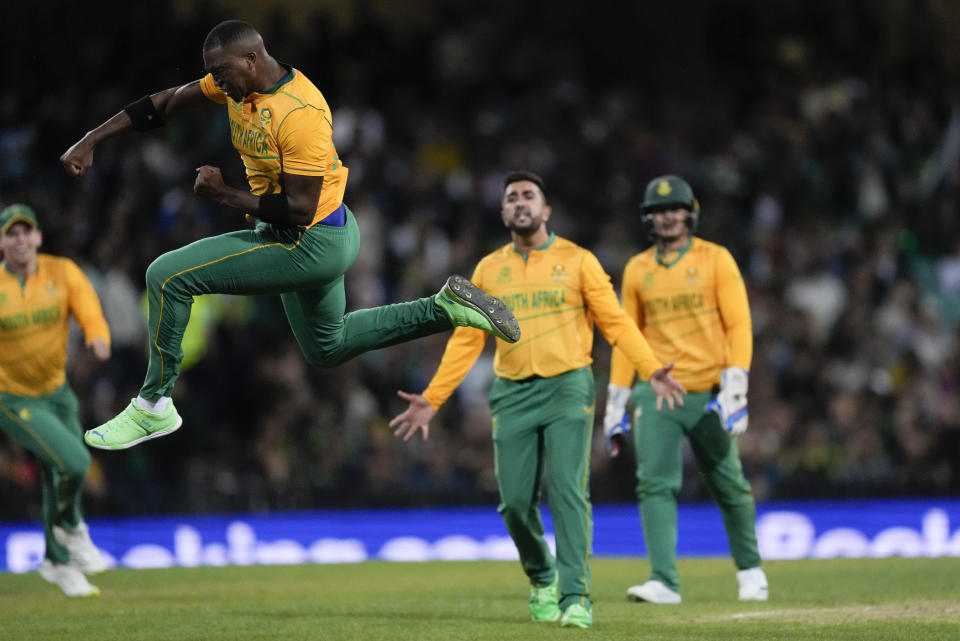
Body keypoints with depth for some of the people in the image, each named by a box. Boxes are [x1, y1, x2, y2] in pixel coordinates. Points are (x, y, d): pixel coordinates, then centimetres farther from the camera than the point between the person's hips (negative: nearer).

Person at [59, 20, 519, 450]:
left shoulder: (299, 113, -28)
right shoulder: (238, 81, -2)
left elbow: (299, 208, -27)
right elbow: (166, 103, 5)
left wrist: (223, 195, -21)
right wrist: (91, 140, 0)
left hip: (310, 245, -10)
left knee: (167, 276, -13)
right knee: (326, 349, 29)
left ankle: (154, 406, -2)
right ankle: (447, 308, 25)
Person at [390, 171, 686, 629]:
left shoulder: (577, 261, 3)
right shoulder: (488, 269, 11)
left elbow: (615, 322, -1)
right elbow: (466, 340, 11)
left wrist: (651, 369, -15)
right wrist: (432, 399, 3)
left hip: (567, 387, -3)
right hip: (512, 394, 3)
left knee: (567, 492, -14)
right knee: (515, 501, -1)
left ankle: (575, 597, -14)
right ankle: (542, 579, 24)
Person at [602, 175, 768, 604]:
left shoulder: (715, 259, 0)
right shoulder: (637, 270, 9)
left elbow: (738, 325, -5)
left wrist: (735, 387, -16)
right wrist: (615, 404, 9)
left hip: (708, 393, -2)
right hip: (656, 394, 2)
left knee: (729, 486, 7)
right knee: (655, 485, -13)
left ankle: (750, 569, 27)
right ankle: (664, 582, -17)